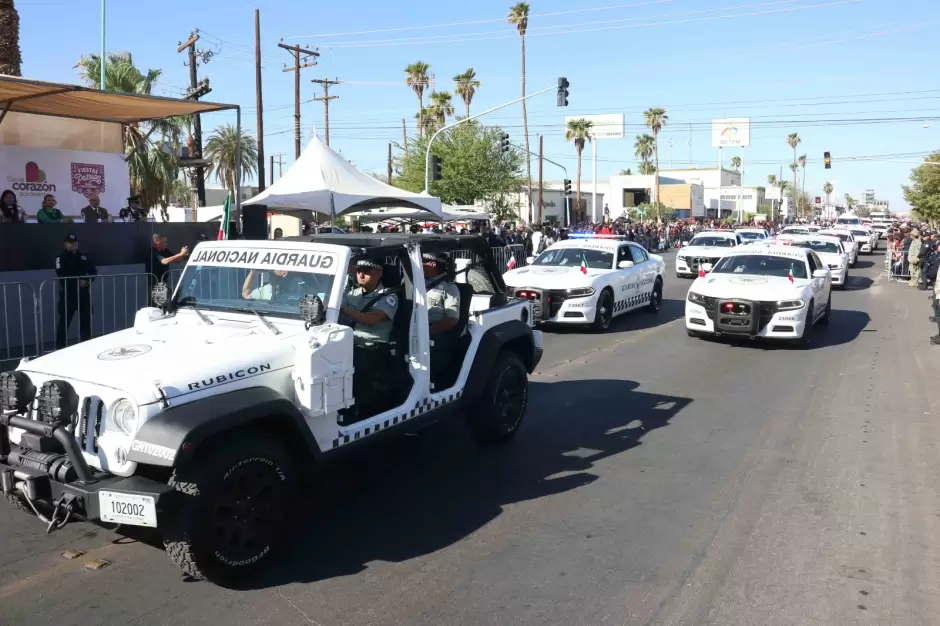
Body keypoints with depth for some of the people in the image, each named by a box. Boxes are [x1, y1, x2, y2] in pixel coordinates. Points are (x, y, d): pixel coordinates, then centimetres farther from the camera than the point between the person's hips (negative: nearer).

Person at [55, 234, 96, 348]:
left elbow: (93, 271, 10)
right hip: (68, 294, -5)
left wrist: (87, 281, -8)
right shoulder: (61, 258, -3)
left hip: (83, 293, 5)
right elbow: (62, 275, -16)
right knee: (64, 321, -5)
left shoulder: (83, 257, 12)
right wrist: (77, 282, -18)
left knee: (86, 319, 10)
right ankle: (60, 347, 0)